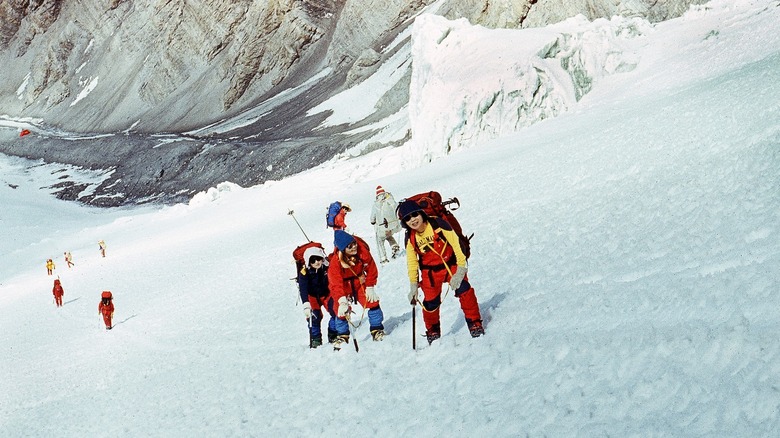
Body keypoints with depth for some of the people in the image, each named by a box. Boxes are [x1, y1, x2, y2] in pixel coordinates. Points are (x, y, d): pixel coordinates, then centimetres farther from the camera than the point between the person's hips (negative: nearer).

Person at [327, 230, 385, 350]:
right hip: (342, 284, -3)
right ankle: (342, 336, 10)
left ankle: (377, 330, 9)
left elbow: (371, 268, -11)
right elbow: (336, 284, -36)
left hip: (359, 281, 3)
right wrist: (342, 301, -47)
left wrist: (370, 287, -10)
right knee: (342, 310, -10)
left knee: (372, 302, -6)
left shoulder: (362, 250, -25)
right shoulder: (335, 262, -33)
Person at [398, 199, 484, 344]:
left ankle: (475, 323, -7)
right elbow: (412, 263, 5)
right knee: (430, 302, -1)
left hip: (451, 265, -2)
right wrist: (413, 286, 3)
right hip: (430, 272, 3)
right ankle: (433, 331, 25)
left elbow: (457, 245, -15)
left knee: (464, 291, -22)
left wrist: (461, 270, -18)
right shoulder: (410, 238, -8)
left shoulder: (439, 225, -20)